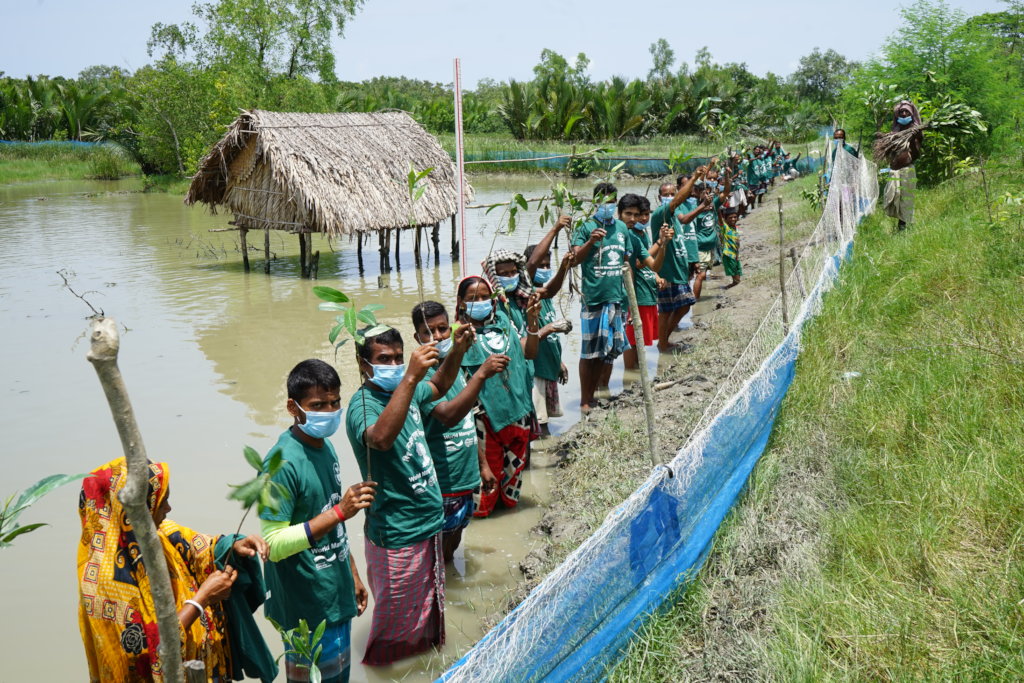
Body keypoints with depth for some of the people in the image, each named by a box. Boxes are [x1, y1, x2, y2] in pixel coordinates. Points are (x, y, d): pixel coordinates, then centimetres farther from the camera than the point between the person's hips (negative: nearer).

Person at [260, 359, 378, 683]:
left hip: (337, 596, 8)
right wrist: (339, 511, -31)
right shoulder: (283, 463, -23)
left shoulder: (325, 446, 3)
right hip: (307, 609, -8)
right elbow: (272, 545, -26)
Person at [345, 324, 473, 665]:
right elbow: (381, 437, -45)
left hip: (429, 521, 8)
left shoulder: (407, 390, 1)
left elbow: (439, 387, 22)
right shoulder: (362, 405, -22)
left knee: (429, 610, 26)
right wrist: (411, 377, -49)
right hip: (397, 534, -8)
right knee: (398, 623, 10)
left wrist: (458, 350, 4)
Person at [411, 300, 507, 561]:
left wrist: (483, 464, 18)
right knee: (439, 553, 6)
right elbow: (449, 415, -34)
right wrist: (481, 374, -37)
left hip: (464, 476, 8)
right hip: (442, 481, -8)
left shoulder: (454, 367, 8)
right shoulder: (422, 375, -18)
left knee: (454, 542, 23)